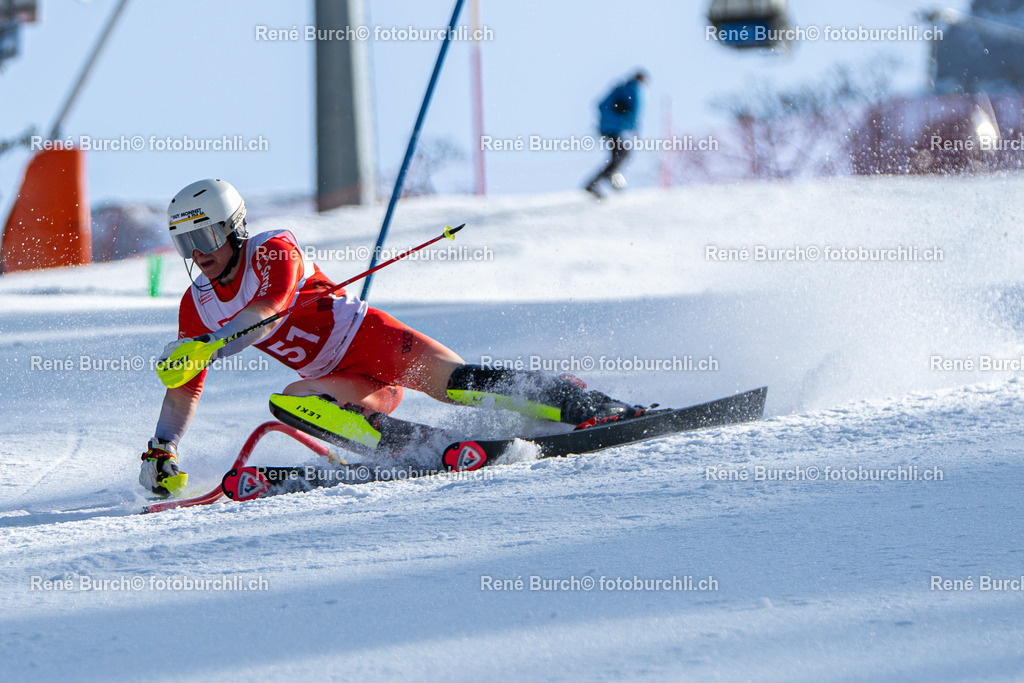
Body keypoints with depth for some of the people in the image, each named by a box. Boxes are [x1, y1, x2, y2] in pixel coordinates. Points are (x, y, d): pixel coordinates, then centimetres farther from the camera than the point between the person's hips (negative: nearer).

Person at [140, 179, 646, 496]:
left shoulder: (272, 250, -12)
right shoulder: (197, 307, 7)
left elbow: (270, 307, -31)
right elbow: (185, 389, 12)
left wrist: (204, 345, -42)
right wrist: (160, 452, -1)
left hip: (368, 337, -5)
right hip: (343, 382, 5)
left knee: (450, 382, -28)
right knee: (289, 402, -26)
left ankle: (581, 402, -24)